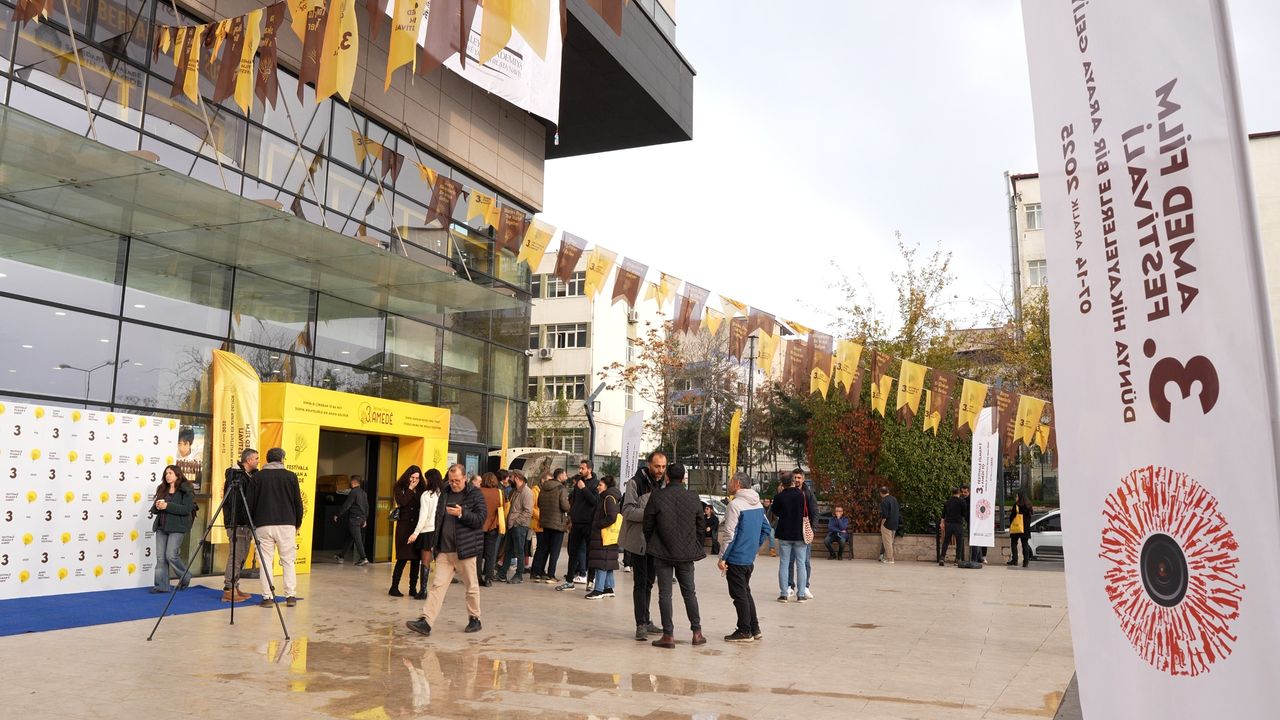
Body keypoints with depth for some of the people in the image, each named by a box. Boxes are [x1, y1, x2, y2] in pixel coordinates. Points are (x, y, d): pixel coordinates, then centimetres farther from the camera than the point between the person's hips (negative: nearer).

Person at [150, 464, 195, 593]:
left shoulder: (185, 490, -4)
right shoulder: (162, 490, 16)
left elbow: (187, 509, -15)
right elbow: (154, 509, 18)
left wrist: (167, 506, -19)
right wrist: (157, 506, -6)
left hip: (176, 527, -6)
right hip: (161, 526, 6)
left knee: (171, 555, -11)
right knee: (160, 557, 3)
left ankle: (185, 577, 12)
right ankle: (161, 585, 8)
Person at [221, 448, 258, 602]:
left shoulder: (251, 476, 16)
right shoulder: (235, 475, -11)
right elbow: (232, 501, -18)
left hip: (246, 523, 9)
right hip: (237, 522, -9)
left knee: (242, 556, 12)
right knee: (236, 556, -9)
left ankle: (235, 588, 19)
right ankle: (228, 591, -7)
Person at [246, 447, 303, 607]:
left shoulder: (258, 477, 4)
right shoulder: (290, 476, 3)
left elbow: (251, 503, 3)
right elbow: (298, 502, 4)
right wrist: (298, 523, 17)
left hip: (264, 525, 0)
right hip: (287, 524, 0)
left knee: (265, 561, 4)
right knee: (288, 561, 7)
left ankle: (268, 597, 2)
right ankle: (290, 596, 6)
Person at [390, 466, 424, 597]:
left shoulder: (420, 490, 8)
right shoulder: (399, 488, 4)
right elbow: (402, 502, -14)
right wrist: (410, 489, -9)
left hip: (417, 527, 3)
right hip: (404, 527, -3)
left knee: (416, 559, 3)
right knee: (403, 558, -3)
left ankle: (413, 588, 12)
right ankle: (394, 587, 9)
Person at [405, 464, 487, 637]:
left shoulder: (475, 494, -5)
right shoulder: (445, 493, 12)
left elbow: (480, 519, -12)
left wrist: (461, 513, -25)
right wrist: (435, 543, 20)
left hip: (464, 549, -5)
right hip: (444, 550, 5)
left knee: (471, 586, 6)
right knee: (437, 585, -1)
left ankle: (474, 619, 21)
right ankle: (426, 621, -4)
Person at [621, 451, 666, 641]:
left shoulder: (662, 484, 9)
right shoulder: (636, 483, -11)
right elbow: (627, 510, -17)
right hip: (638, 540, -7)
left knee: (648, 582, 15)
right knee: (640, 583, -6)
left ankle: (646, 621, 24)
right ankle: (641, 624, -4)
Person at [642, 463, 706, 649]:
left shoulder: (657, 497, -7)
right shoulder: (694, 498, 0)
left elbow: (647, 525, -2)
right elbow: (701, 526, 6)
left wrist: (650, 546, 14)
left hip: (662, 552, -2)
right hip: (686, 553, 3)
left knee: (665, 593, 3)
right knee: (689, 592, 14)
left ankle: (668, 635, 4)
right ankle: (697, 632, 18)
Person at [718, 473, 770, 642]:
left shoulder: (735, 504, -17)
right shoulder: (758, 504, 8)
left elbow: (730, 534, -18)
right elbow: (766, 528, 15)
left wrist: (722, 558, -13)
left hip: (736, 558, -8)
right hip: (750, 558, 8)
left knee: (739, 595, 1)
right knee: (746, 593, 19)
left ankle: (744, 631, 8)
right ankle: (754, 629, 24)